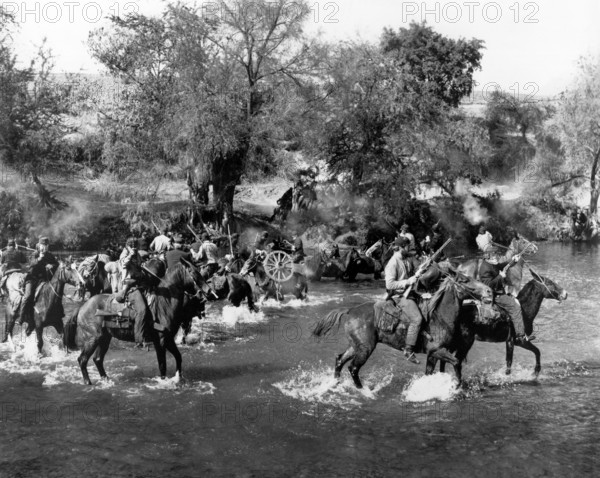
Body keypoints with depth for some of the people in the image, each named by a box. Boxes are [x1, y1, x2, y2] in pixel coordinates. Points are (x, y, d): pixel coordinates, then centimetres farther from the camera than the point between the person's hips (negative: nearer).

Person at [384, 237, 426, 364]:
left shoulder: (408, 260, 11)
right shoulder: (392, 264, -15)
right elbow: (389, 284, -21)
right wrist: (408, 282, -22)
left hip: (409, 292, 9)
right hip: (400, 296, -9)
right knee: (416, 318, -22)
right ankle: (409, 350, -16)